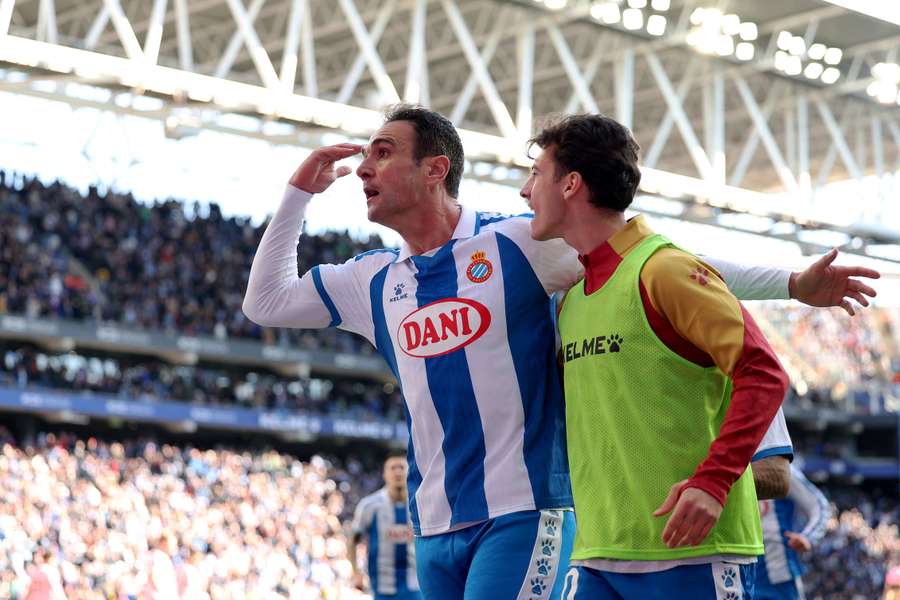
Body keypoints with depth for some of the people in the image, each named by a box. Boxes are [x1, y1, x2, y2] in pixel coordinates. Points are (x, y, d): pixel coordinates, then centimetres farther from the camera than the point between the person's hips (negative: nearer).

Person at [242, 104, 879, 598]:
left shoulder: (516, 245, -4)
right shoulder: (375, 281, 13)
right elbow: (266, 301, 23)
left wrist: (790, 284, -7)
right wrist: (299, 193, 16)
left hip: (522, 514, -6)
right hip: (434, 530, 6)